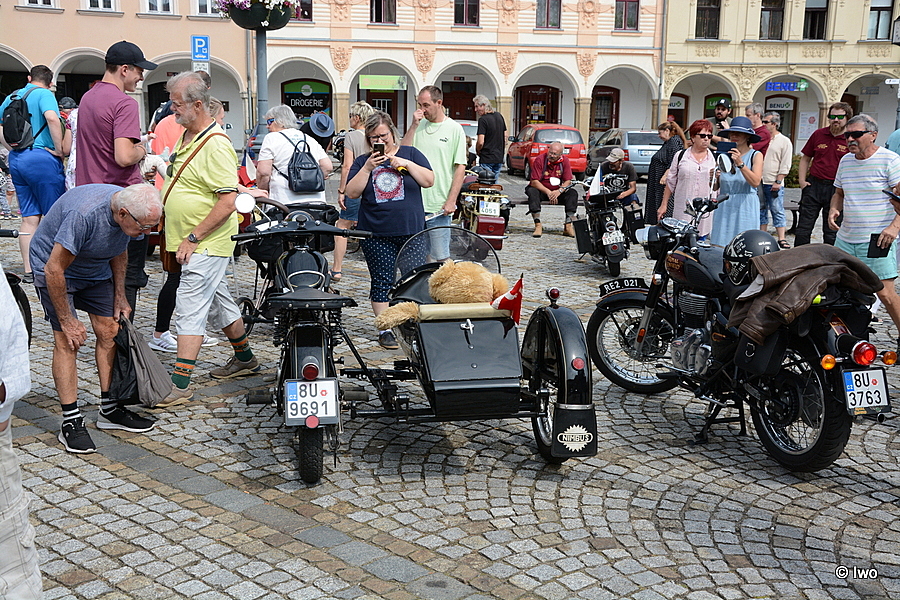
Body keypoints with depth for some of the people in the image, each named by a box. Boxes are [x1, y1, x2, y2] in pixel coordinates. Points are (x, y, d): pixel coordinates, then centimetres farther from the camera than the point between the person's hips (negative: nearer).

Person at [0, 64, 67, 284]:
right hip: (41, 158, -7)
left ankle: (29, 271, 10)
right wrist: (59, 150, -16)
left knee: (29, 218, 9)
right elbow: (52, 118, -24)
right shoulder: (44, 94, -6)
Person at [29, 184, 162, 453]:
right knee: (67, 341, -12)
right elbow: (54, 270, -30)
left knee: (109, 332, 1)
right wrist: (67, 321, -23)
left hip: (96, 270, 7)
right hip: (54, 267, -7)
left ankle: (110, 409, 12)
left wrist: (119, 297, 5)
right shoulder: (84, 214, -38)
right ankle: (71, 422, -7)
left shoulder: (132, 211, -16)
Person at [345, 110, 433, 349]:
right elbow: (352, 192, -2)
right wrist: (368, 168, -12)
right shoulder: (363, 161, 8)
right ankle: (385, 329, 9)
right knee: (382, 282, 1)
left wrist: (406, 164, -13)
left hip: (411, 231, 0)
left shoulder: (410, 154, 8)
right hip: (376, 234, 0)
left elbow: (429, 181, -1)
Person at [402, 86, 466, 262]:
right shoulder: (418, 126, 11)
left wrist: (451, 201, -10)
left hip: (439, 206, -4)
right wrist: (414, 126, -5)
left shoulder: (454, 129, -1)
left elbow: (460, 168, -3)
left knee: (441, 257, -1)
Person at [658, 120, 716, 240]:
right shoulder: (681, 156, 7)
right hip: (683, 210, -1)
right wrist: (664, 205, 7)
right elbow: (670, 182, 10)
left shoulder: (714, 158, 9)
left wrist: (718, 178, -11)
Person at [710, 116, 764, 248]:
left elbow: (755, 182, -13)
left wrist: (740, 164, -21)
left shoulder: (756, 155, 3)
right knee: (720, 247, -2)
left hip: (745, 206, -3)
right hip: (724, 206, 3)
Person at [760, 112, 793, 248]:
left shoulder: (784, 141, 0)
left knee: (777, 211, -4)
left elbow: (785, 165, -5)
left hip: (774, 184, -5)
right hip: (758, 182, 5)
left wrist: (778, 182, -12)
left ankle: (781, 239, -2)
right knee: (761, 211, 8)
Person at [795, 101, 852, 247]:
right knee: (803, 229, 6)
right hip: (813, 185, 3)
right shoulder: (818, 134, 7)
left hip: (836, 191, -3)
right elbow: (805, 159, 15)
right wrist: (802, 180, 5)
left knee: (831, 233, 7)